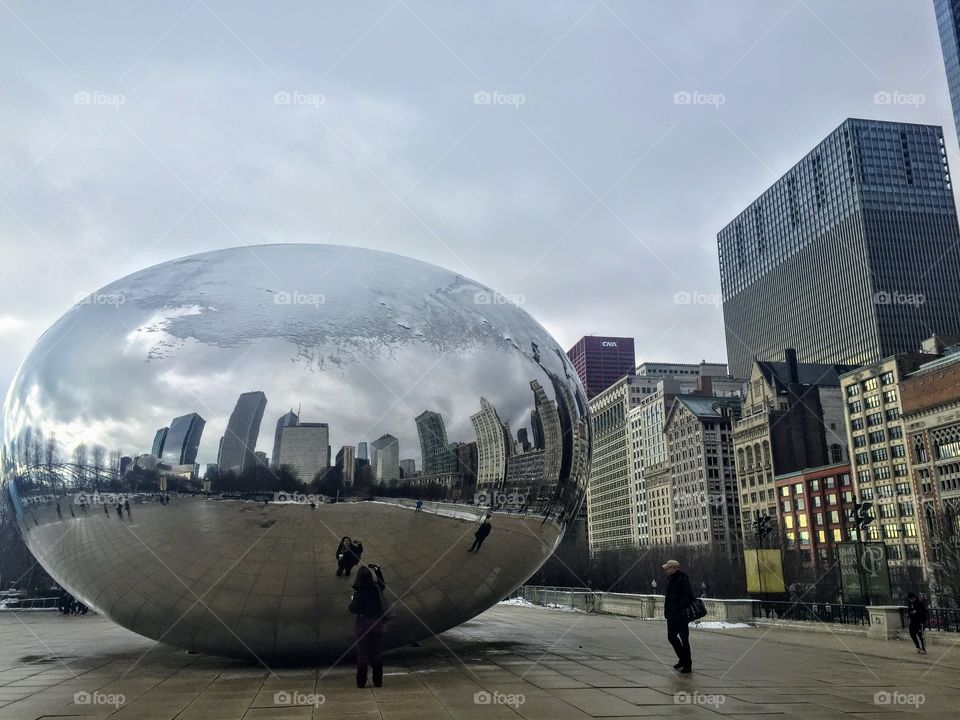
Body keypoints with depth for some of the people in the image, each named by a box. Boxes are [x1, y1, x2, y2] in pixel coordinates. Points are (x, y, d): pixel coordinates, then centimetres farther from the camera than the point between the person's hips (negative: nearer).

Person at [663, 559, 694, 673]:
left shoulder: (683, 579, -15)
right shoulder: (671, 580, 12)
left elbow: (688, 597, -21)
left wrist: (679, 608, -24)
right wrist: (667, 611, 13)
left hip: (681, 615, -9)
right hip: (672, 616, 9)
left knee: (684, 639, -1)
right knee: (671, 637, 14)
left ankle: (687, 664, 10)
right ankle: (683, 659, 30)